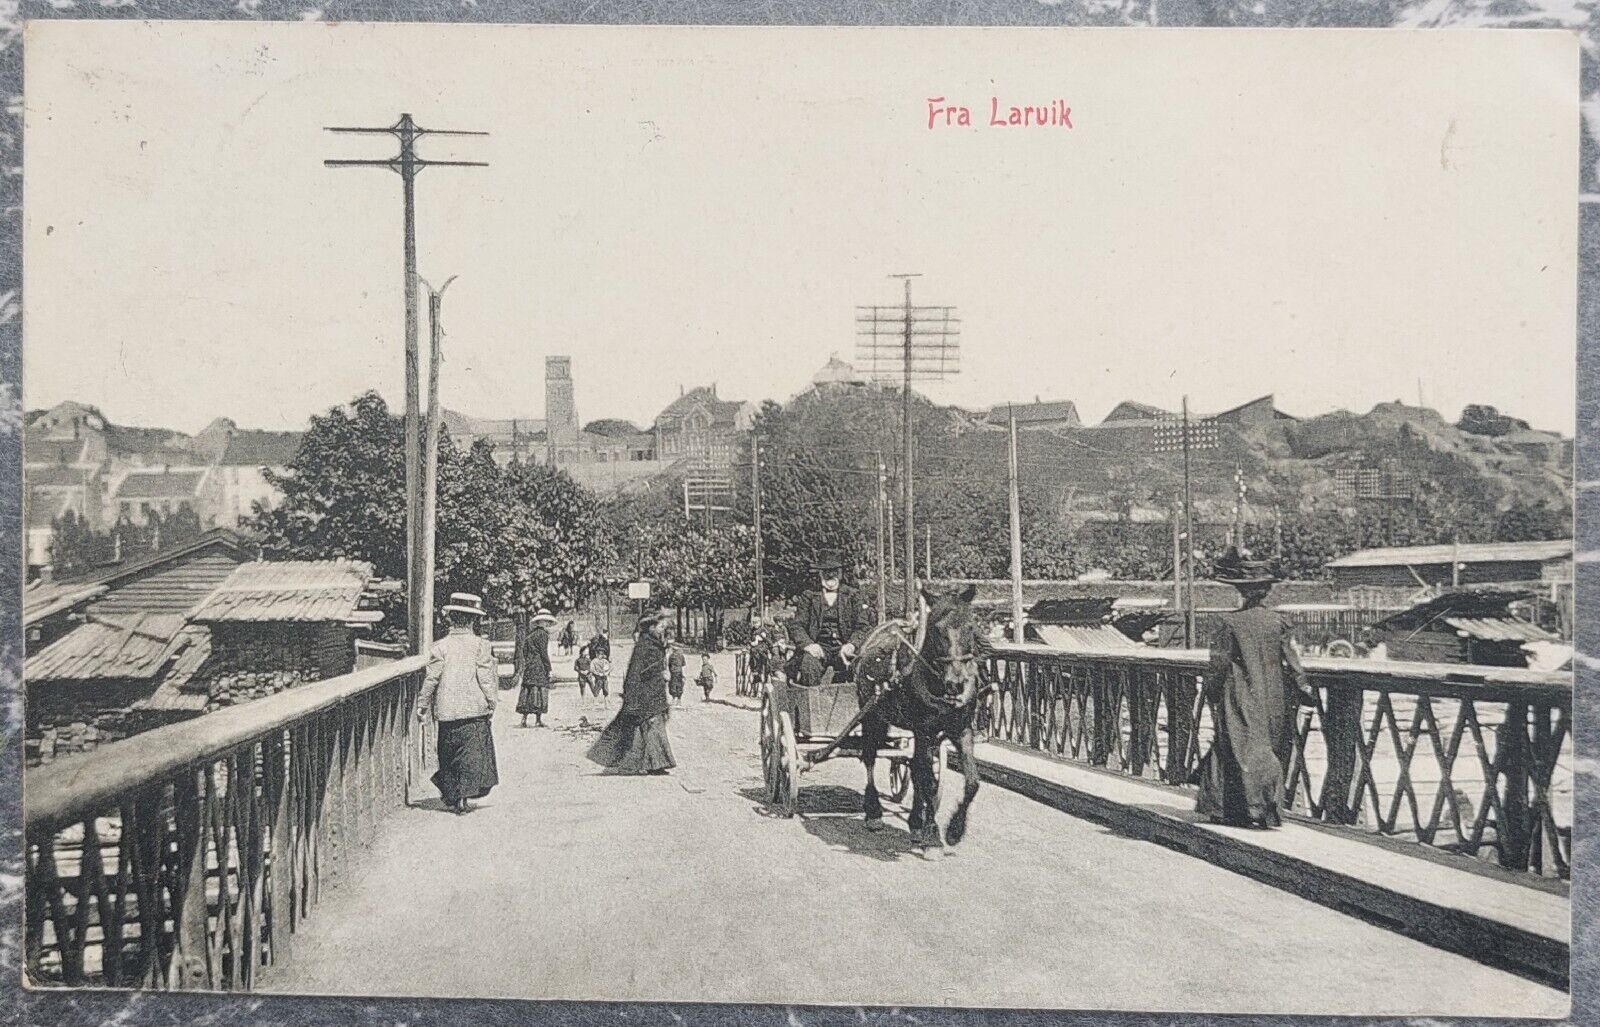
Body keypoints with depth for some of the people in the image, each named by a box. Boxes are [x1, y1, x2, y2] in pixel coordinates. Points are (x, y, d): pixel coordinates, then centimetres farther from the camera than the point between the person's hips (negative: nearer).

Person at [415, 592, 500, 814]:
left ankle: (450, 795, 22)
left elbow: (430, 679, -1)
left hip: (446, 711, 2)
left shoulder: (440, 646, -1)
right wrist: (491, 703, 6)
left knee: (448, 755, 15)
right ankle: (463, 795, -6)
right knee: (473, 754, 3)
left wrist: (422, 705, 8)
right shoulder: (481, 645, -5)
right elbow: (488, 678, -5)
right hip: (474, 711, -2)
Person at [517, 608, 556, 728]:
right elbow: (543, 653, -14)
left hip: (529, 668, 8)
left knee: (528, 693, 7)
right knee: (540, 691, -5)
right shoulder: (542, 634, -9)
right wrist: (548, 668, -10)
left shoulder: (532, 634, 17)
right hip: (539, 667, -8)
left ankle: (524, 720, 6)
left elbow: (525, 652, 16)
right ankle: (538, 720, -5)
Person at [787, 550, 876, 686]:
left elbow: (864, 626, 5)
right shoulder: (808, 597, 15)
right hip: (819, 647, 0)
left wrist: (851, 644, -17)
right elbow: (796, 625, 5)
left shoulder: (853, 596, 15)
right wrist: (808, 644, -17)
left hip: (844, 646, 0)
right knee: (809, 662, -34)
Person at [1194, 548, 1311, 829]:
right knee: (1272, 745, 13)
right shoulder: (1278, 621, -2)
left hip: (1241, 700, -3)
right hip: (1274, 699, 3)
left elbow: (1219, 665, -6)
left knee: (1246, 747, 1)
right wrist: (1301, 689, 8)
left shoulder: (1228, 623, -10)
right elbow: (1292, 661, 0)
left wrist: (1211, 693, 5)